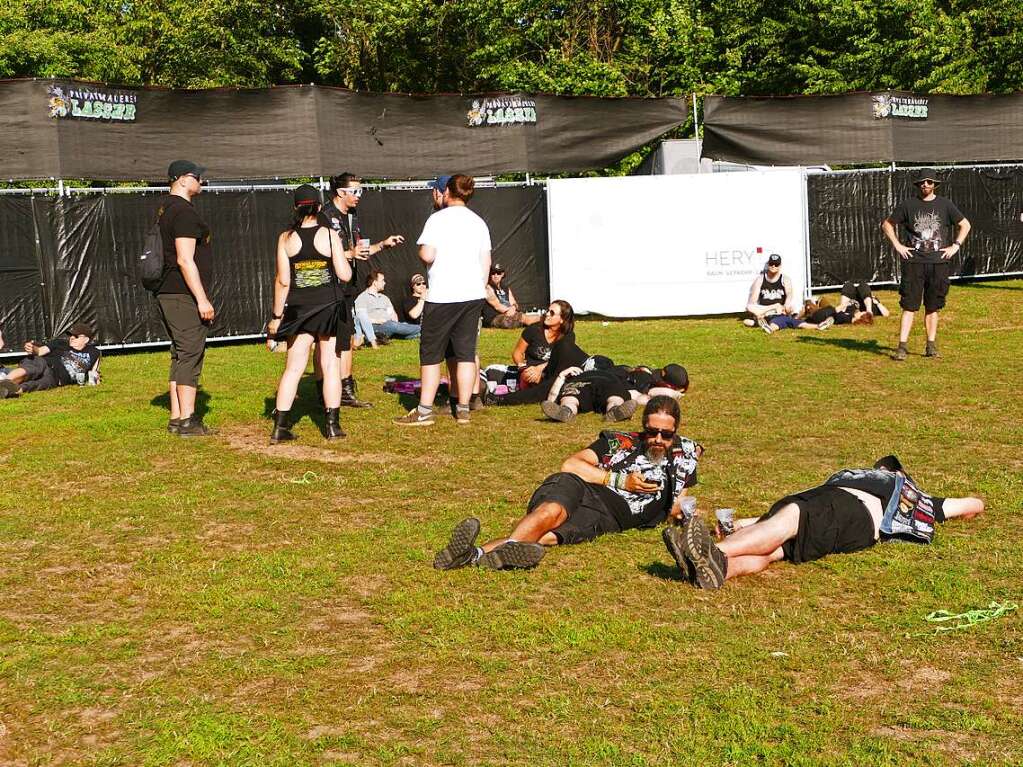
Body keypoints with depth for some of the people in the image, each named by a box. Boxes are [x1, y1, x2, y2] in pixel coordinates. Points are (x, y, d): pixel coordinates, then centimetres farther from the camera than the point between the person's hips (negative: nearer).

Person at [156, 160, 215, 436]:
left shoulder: (166, 209, 18)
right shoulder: (185, 212, -14)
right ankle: (187, 421, -6)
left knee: (180, 357, 13)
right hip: (186, 297, -10)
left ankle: (176, 418, 16)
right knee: (190, 355, -7)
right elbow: (185, 260, -21)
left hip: (168, 295, 10)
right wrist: (202, 299, -21)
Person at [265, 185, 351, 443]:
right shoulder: (329, 235, -5)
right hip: (330, 307, -1)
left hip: (299, 309, 1)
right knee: (330, 366, 6)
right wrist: (344, 256, 14)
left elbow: (283, 280, -3)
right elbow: (345, 274, -7)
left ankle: (280, 427, 3)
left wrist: (277, 315, 4)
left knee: (293, 368, 6)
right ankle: (333, 425, 7)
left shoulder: (286, 238, -2)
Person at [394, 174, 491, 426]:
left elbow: (427, 255, -17)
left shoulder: (438, 219, -7)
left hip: (443, 296, -5)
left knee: (431, 354, 4)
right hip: (473, 295, 5)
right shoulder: (479, 222, 10)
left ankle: (424, 411, 4)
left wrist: (421, 252, 5)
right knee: (466, 353, 7)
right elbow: (486, 262, 12)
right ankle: (463, 409, 7)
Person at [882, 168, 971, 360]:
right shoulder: (908, 205, 5)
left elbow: (965, 225, 16)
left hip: (939, 262, 1)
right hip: (914, 261, -1)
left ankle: (931, 345, 14)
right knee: (909, 306, -6)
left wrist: (956, 246, 4)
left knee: (933, 307, 6)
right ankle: (902, 346, -8)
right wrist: (897, 245, 3)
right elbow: (887, 224, 13)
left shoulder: (945, 204, 8)